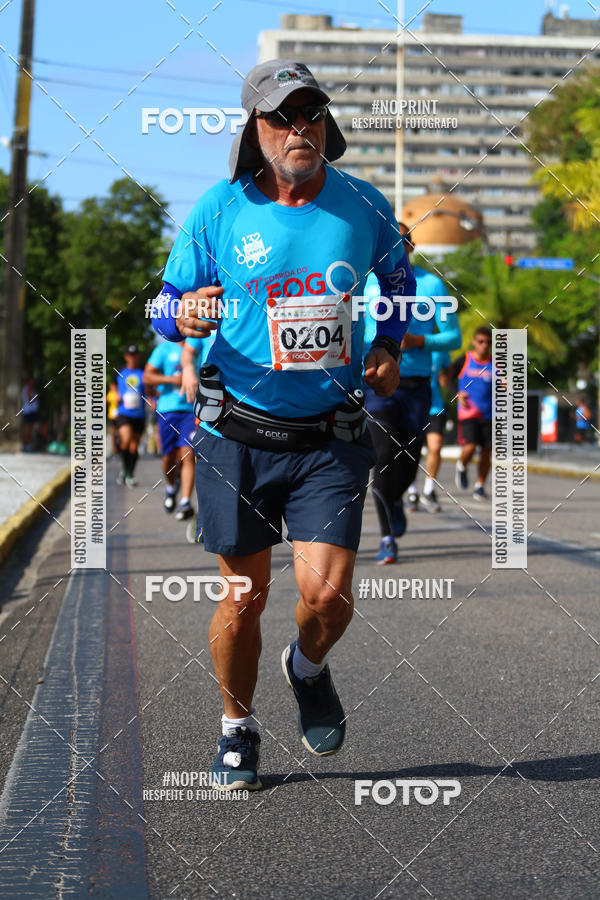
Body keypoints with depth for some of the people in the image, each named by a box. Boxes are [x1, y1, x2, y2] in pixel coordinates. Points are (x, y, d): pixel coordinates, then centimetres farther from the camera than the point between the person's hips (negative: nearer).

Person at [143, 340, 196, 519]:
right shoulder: (165, 349, 4)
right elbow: (147, 377, 1)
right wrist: (172, 379, -12)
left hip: (192, 409, 0)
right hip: (168, 409, 0)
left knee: (187, 454, -14)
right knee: (169, 456, 4)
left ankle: (185, 502, -15)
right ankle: (171, 487, 36)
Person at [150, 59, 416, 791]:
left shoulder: (362, 206, 0)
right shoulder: (219, 210, -6)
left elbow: (399, 279, 21)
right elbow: (165, 303, 2)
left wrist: (388, 348, 8)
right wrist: (185, 317, -21)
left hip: (331, 440, 1)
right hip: (237, 435, -1)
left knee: (327, 595, -10)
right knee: (245, 596, 5)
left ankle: (308, 668, 25)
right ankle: (237, 729, 28)